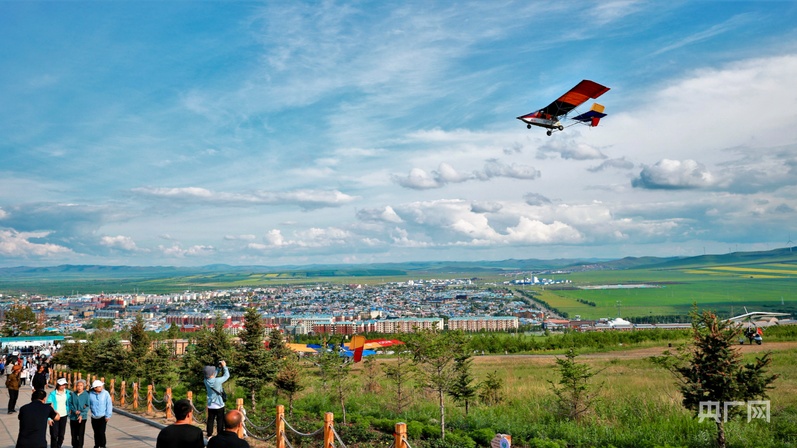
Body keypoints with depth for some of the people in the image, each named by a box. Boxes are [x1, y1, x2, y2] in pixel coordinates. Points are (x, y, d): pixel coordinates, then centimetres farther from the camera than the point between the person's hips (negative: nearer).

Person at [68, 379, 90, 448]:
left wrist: (81, 415, -17)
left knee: (81, 434, -2)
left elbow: (87, 406, -7)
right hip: (73, 417, 3)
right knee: (74, 434, 12)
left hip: (82, 417, -3)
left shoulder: (86, 395, -8)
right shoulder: (73, 394, 0)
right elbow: (70, 404, 4)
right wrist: (75, 411, -11)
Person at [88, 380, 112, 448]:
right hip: (94, 417, 3)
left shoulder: (105, 393, -9)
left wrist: (108, 415, -7)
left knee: (101, 432, -9)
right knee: (96, 432, 13)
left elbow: (109, 405, -6)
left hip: (103, 417, -3)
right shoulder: (90, 394, -5)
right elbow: (88, 404, 6)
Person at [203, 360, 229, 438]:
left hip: (210, 405, 5)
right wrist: (224, 366, -1)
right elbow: (227, 375, -12)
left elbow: (212, 376, 11)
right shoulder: (217, 381, -25)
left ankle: (209, 436, 21)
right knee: (220, 421, 7)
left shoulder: (206, 381, -9)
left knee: (210, 420, 14)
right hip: (219, 405, -5)